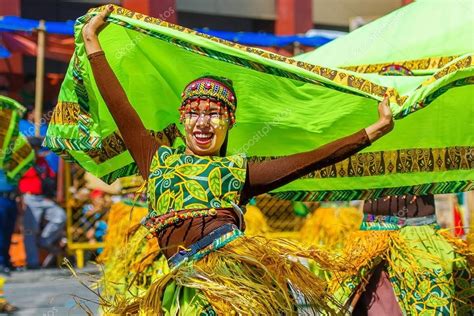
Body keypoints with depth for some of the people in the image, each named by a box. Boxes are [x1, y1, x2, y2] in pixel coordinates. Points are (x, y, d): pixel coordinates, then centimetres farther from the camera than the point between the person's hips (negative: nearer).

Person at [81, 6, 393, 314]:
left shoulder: (238, 171, 19)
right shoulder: (159, 160, 21)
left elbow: (311, 160, 14)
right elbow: (121, 109, 18)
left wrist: (373, 131, 11)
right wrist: (92, 41, 20)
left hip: (238, 256, 0)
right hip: (187, 276, 0)